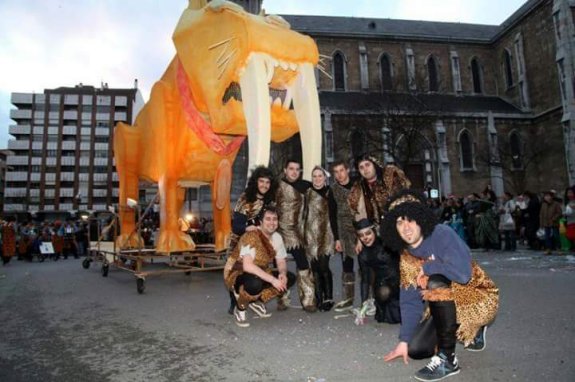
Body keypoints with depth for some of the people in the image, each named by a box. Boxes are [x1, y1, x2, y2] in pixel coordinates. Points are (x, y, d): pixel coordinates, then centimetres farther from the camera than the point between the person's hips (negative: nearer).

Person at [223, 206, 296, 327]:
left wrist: (283, 274, -20)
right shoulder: (251, 236, -27)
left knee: (290, 278, -7)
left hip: (259, 274, 7)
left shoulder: (277, 237, -5)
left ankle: (257, 301, 8)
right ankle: (240, 308, -6)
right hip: (236, 274, -7)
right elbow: (247, 266, -38)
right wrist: (272, 279, -38)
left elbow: (281, 262, 3)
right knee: (255, 284, -40)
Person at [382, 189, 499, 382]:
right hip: (448, 305, 7)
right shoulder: (406, 256, -4)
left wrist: (427, 268, -24)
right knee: (415, 349, -1)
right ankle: (472, 331, 22)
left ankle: (447, 359, -21)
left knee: (435, 283, -34)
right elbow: (409, 301, -2)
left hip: (478, 297, -7)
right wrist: (404, 340, -8)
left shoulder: (442, 234, -24)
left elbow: (462, 273, -40)